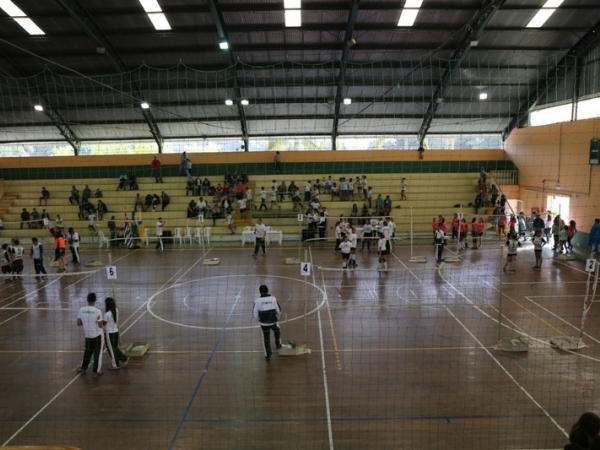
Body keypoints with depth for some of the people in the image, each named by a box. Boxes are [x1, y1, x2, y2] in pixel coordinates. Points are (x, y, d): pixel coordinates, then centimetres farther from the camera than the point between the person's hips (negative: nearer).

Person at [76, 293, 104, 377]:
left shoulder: (81, 310, -10)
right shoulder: (97, 311, -21)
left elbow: (78, 323, -2)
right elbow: (100, 325, -17)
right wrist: (103, 322, 4)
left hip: (88, 335, 4)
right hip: (97, 335, -4)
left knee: (87, 352, 23)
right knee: (97, 353, 9)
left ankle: (83, 368, 33)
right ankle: (96, 371, 15)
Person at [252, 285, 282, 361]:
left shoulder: (257, 301, -11)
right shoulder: (273, 299, -9)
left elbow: (255, 313, -5)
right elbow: (279, 310, 0)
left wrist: (258, 320, 15)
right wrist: (277, 317, 20)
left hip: (264, 323, 0)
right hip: (273, 321, 0)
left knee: (266, 338, 16)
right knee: (277, 330, 32)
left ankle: (268, 354, 20)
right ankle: (278, 344, 45)